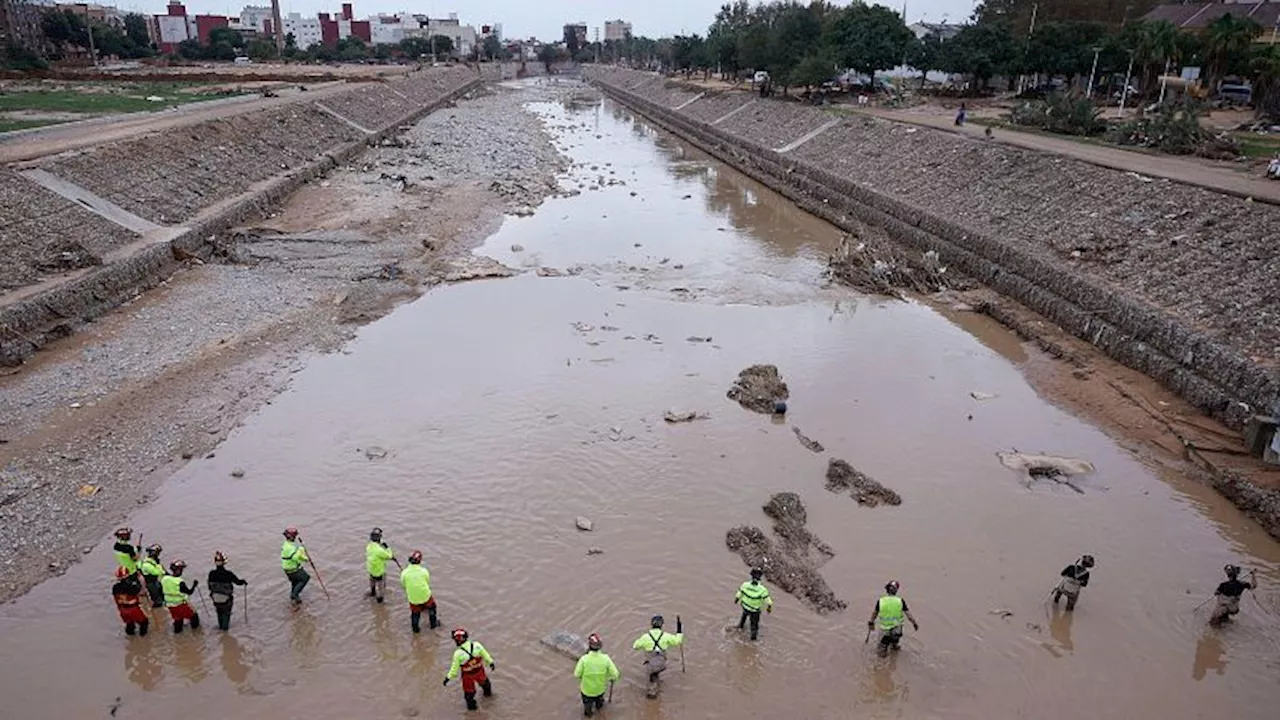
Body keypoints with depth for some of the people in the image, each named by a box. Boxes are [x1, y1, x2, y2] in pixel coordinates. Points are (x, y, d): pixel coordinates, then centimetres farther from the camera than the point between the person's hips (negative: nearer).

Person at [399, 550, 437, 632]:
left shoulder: (404, 573, -17)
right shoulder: (424, 571, -17)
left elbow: (404, 585, -2)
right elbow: (428, 583, -1)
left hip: (413, 598, 0)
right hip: (425, 595, 0)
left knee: (415, 613, 24)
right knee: (431, 607, 28)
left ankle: (415, 628, 43)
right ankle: (433, 624, 43)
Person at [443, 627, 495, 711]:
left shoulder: (458, 654, -31)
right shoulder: (477, 645, -24)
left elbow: (455, 668, -19)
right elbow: (485, 654, -8)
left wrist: (449, 677, -3)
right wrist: (490, 662, 9)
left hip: (468, 675, -3)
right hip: (479, 671, 3)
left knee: (469, 690, 25)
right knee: (483, 681, 35)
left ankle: (471, 704, 46)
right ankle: (488, 692, 63)